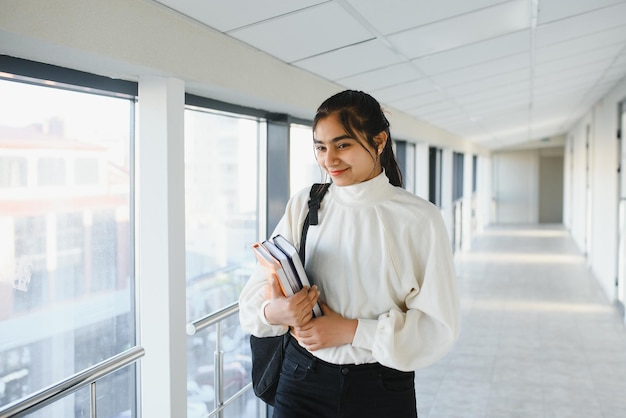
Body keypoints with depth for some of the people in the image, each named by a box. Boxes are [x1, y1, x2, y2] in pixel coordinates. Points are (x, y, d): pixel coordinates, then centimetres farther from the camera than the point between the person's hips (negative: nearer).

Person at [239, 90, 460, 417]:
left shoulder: (419, 219, -11)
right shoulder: (302, 206, -3)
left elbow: (438, 326, -10)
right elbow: (256, 291, -1)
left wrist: (351, 330, -18)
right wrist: (272, 312, -24)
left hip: (383, 389, -1)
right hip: (302, 381, 2)